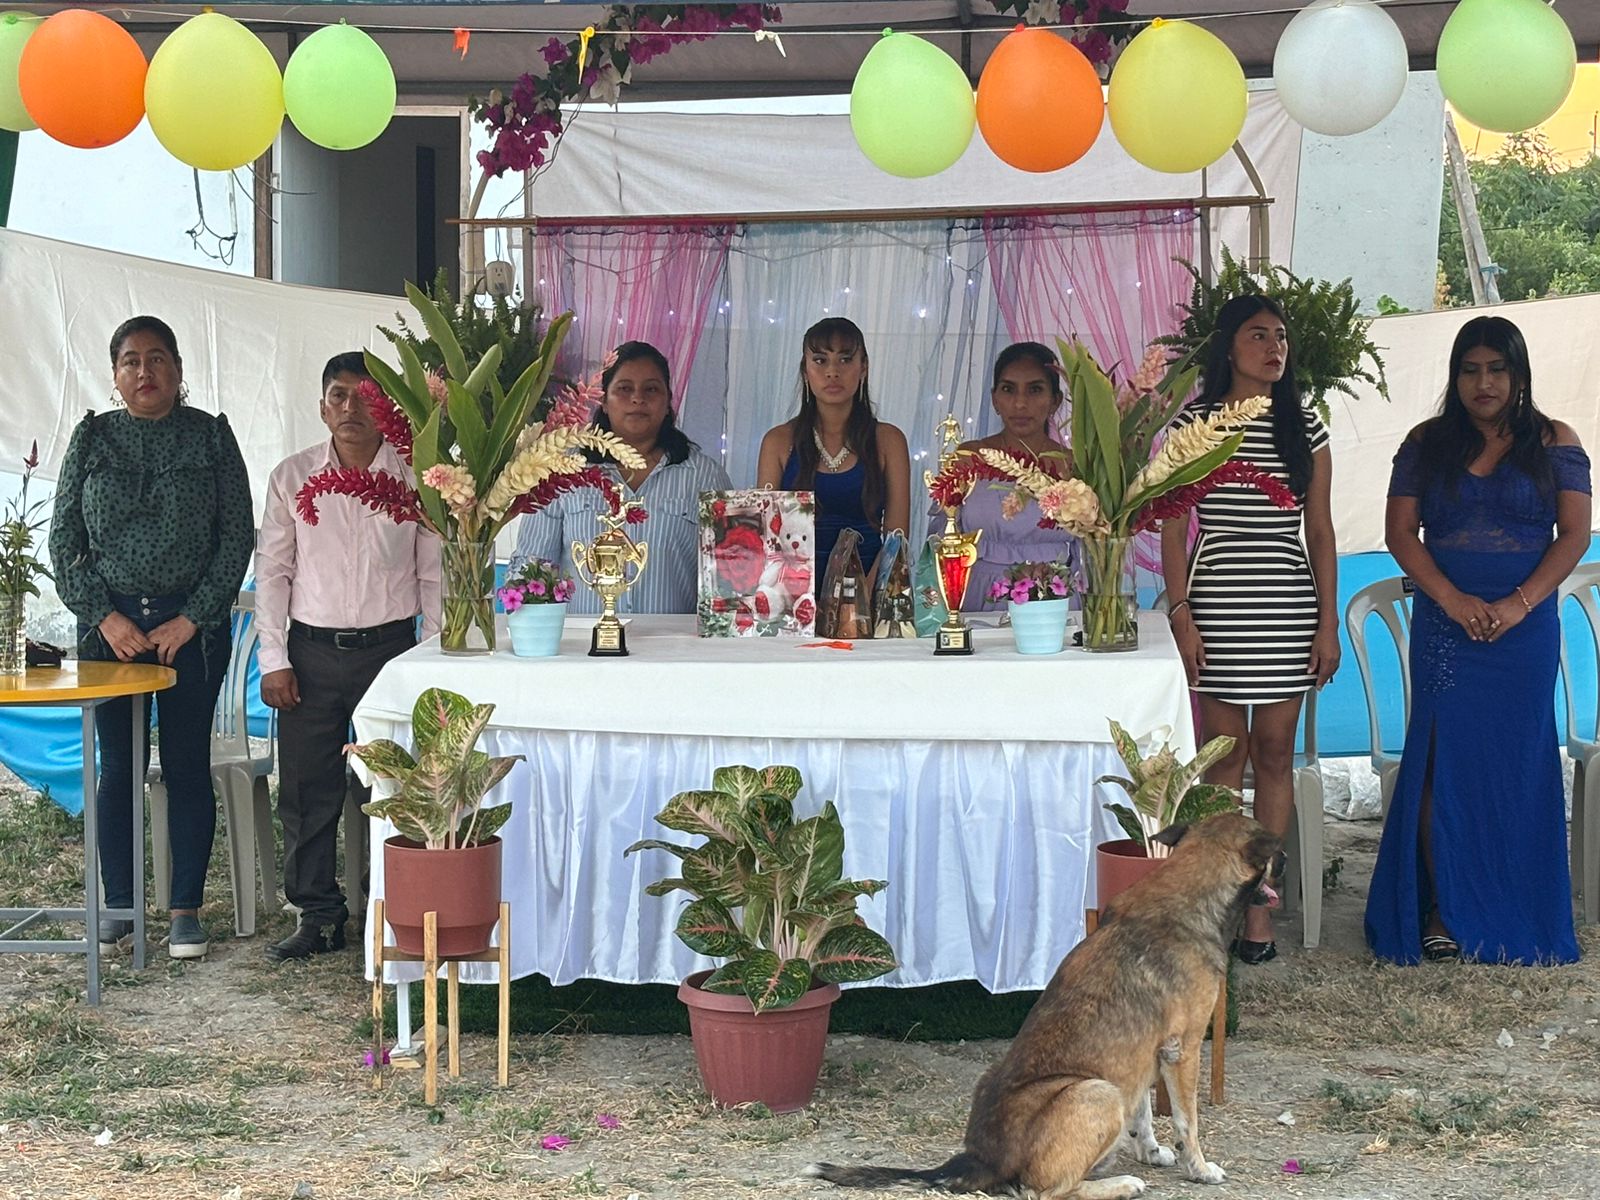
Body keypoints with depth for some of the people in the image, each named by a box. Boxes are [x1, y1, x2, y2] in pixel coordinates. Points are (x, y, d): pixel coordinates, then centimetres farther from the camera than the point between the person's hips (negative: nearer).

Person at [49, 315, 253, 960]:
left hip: (192, 624, -1)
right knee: (118, 765, 4)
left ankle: (186, 909, 9)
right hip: (109, 624, 1)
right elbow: (63, 539, 5)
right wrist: (104, 617, -6)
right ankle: (119, 902, 15)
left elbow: (238, 537, -1)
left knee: (187, 765, 1)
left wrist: (190, 621, -7)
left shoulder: (210, 437, 1)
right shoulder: (92, 440, 5)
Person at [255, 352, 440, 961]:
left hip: (391, 647, -1)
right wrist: (274, 659, 0)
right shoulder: (293, 477, 5)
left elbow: (434, 577, 6)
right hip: (311, 652, 2)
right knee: (306, 790, 3)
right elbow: (272, 570, 7)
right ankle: (318, 915, 14)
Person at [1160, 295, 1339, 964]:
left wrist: (1329, 623, 3)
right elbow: (1172, 530, 1)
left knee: (1274, 753, 4)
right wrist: (1180, 614, -7)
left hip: (1288, 610, 2)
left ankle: (1260, 901, 11)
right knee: (1224, 753, 1)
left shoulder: (1304, 427, 7)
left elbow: (1320, 533, 8)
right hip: (1216, 605, -2)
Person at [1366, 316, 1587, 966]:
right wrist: (1453, 601, -12)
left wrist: (1520, 604, -12)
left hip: (1526, 627, 0)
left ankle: (1515, 918, 9)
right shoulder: (1426, 444, 7)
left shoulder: (1554, 443, 5)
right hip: (1444, 622, 1)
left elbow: (1575, 534, 0)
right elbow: (1401, 531, 1)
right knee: (1443, 760, -3)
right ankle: (1442, 909, 1)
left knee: (1518, 765, 1)